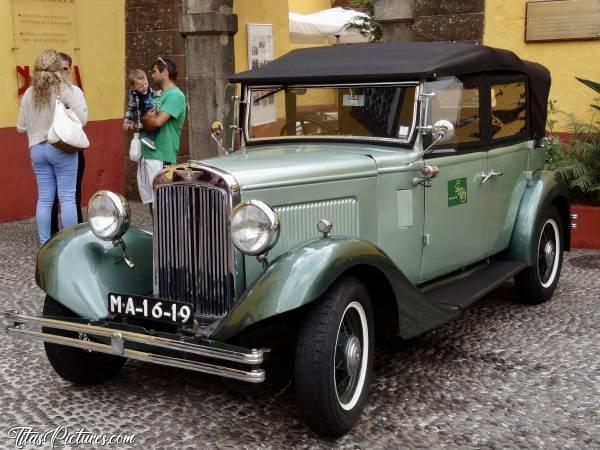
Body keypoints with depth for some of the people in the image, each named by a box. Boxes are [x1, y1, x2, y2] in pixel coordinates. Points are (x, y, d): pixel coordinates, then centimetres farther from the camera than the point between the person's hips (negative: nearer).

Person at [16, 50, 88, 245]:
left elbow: (21, 127, 9)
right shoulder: (66, 90, -8)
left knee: (44, 198, 9)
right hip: (62, 148, -4)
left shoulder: (29, 93, 5)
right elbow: (82, 119, -19)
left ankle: (45, 244, 13)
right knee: (67, 197, 1)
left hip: (37, 149, 4)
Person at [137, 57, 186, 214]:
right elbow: (150, 120, 17)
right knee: (151, 201, 11)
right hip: (146, 154, 9)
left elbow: (157, 122, -20)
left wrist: (142, 120, 0)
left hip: (161, 157, -9)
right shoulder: (159, 96, 18)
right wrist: (147, 118, -7)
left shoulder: (175, 95, -10)